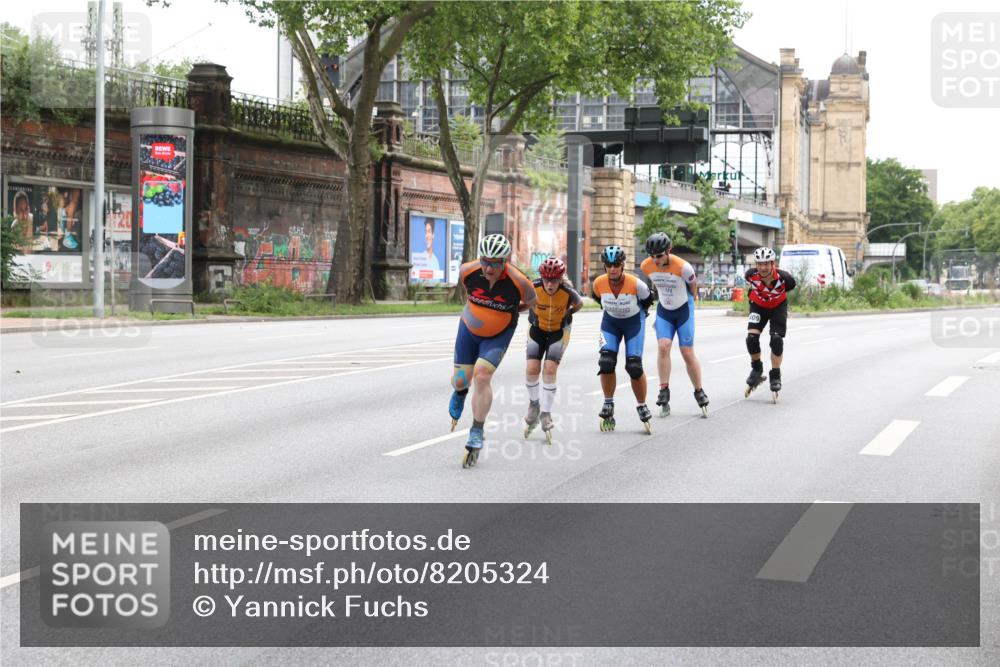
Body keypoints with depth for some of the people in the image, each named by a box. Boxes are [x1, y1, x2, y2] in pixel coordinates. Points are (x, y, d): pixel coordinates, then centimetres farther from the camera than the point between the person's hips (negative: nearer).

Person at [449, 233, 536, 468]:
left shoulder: (519, 282, -30)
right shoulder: (468, 271, -25)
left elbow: (531, 301, -5)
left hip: (499, 335, -2)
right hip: (469, 328, 2)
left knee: (482, 376, -19)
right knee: (461, 380, 2)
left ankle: (476, 435, -7)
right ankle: (460, 392, 44)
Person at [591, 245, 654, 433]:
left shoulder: (635, 284, -29)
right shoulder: (599, 283, -21)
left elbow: (647, 299, -6)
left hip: (634, 321, -2)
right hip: (610, 322, 2)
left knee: (634, 366, -10)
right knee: (606, 362, -15)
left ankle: (642, 407, 9)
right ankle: (608, 404, 3)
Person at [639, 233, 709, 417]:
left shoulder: (683, 267, -26)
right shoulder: (646, 266, -13)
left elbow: (693, 287, -5)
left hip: (684, 311, -3)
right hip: (663, 311, 3)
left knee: (688, 354, -2)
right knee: (663, 347, -16)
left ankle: (699, 393, 14)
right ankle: (664, 392, -11)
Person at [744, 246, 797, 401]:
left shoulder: (783, 278, -32)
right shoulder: (751, 275, -27)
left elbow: (791, 286, -7)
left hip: (778, 307, -1)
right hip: (758, 306, 1)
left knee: (777, 339, -14)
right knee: (751, 337, -17)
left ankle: (775, 376, 5)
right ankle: (757, 369, 9)